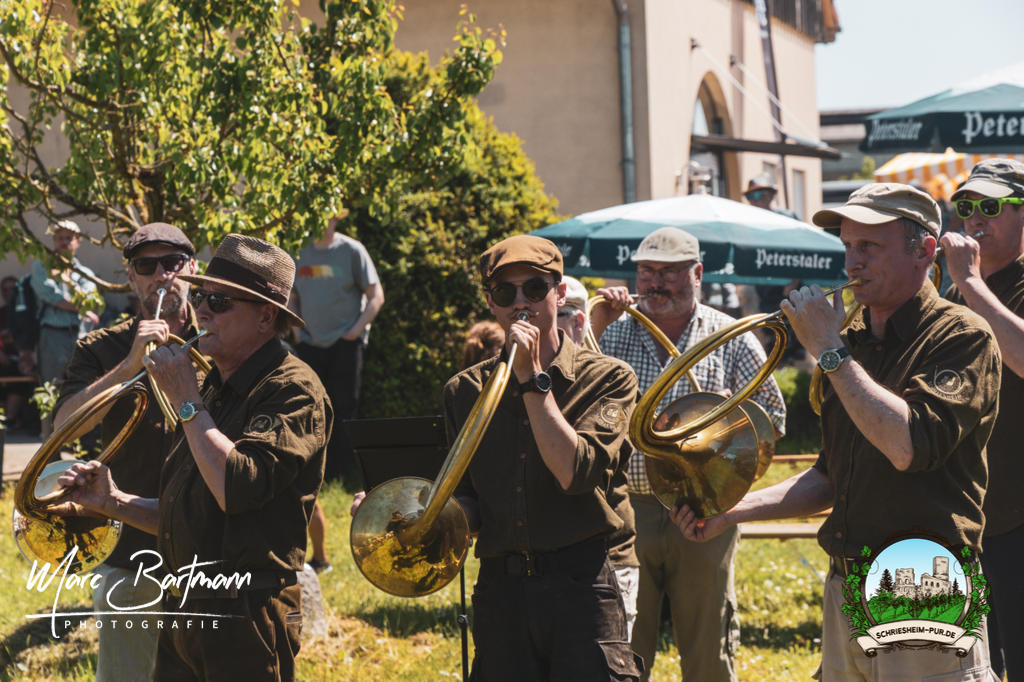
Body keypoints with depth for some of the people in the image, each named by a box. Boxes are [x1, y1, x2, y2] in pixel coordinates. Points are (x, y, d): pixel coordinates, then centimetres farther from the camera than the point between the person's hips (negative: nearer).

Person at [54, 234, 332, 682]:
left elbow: (235, 490, -28)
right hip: (182, 612, 8)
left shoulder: (293, 390, -13)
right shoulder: (213, 387, 14)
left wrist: (185, 399, -18)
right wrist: (111, 501, 6)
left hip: (245, 624, -8)